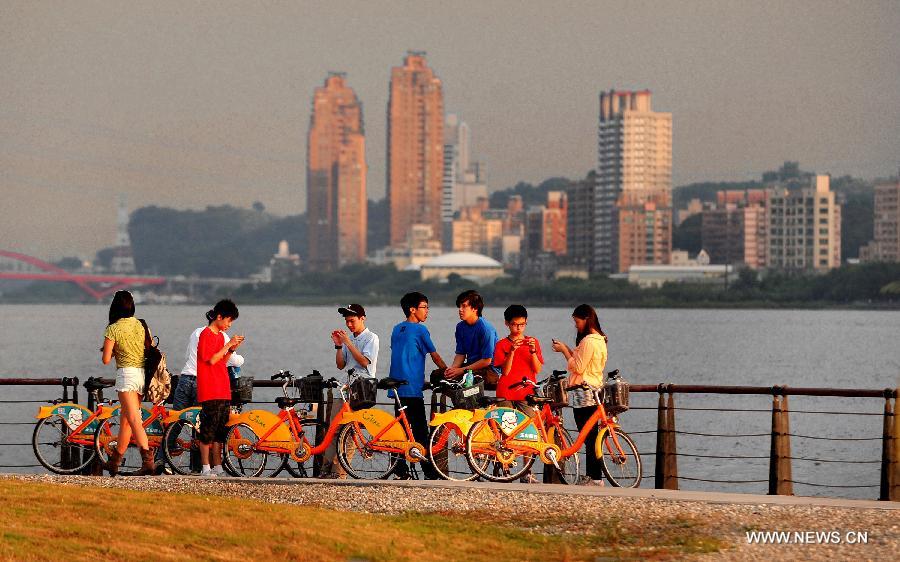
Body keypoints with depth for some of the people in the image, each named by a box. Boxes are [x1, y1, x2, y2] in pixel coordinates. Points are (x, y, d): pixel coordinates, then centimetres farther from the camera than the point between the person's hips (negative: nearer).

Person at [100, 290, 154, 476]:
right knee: (125, 418, 16)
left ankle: (147, 459, -28)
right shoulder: (141, 325, 9)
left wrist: (111, 351, 14)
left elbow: (106, 359, -7)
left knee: (134, 419, -13)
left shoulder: (113, 329, -7)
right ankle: (114, 461, 27)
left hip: (126, 373, -7)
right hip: (143, 373, 7)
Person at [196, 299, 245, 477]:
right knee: (208, 429, -7)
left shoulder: (220, 336, 18)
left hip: (223, 391, 9)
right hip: (210, 392, -9)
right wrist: (228, 345, -13)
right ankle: (205, 468, -5)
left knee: (220, 431, 7)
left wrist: (232, 349, 5)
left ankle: (217, 467, 9)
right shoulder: (206, 334, -8)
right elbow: (211, 359, -16)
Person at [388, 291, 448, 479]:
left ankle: (401, 471, 4)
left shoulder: (397, 329, 15)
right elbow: (435, 355, -3)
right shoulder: (419, 329, -7)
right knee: (420, 431, -6)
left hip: (396, 385, 7)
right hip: (412, 387, -7)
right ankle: (429, 471, -6)